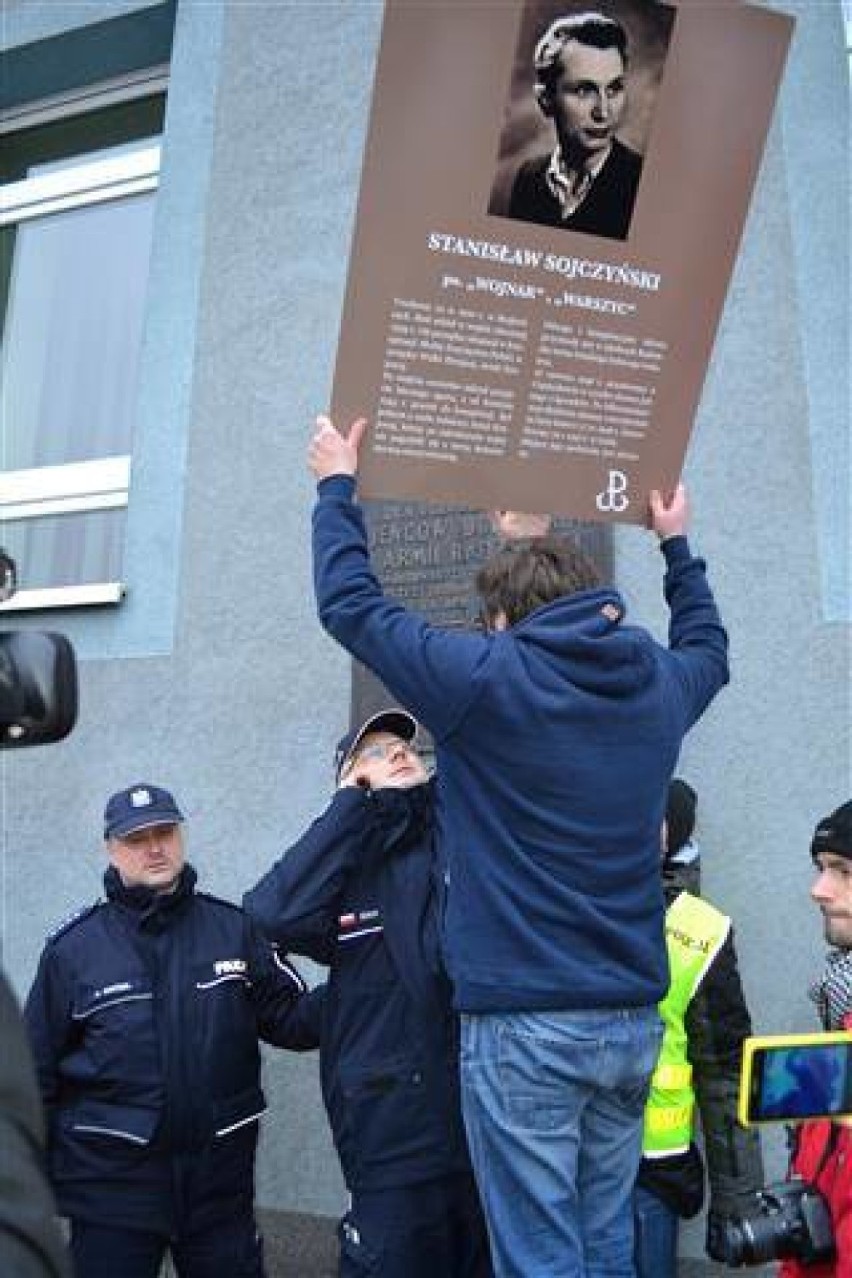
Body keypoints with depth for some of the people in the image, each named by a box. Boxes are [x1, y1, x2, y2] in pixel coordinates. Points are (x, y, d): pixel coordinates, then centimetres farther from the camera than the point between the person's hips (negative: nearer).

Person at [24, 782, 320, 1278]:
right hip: (111, 1180, -1)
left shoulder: (234, 928, 0)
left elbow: (292, 1021, 2)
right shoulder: (73, 947, -3)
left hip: (220, 1179, 2)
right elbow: (38, 1075, 2)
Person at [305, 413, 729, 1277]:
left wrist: (337, 488, 14)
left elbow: (350, 604, 0)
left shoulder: (486, 678, -10)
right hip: (632, 1021, 6)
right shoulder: (659, 685, 6)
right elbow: (708, 650, 31)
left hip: (522, 1023, -6)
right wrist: (676, 543, 43)